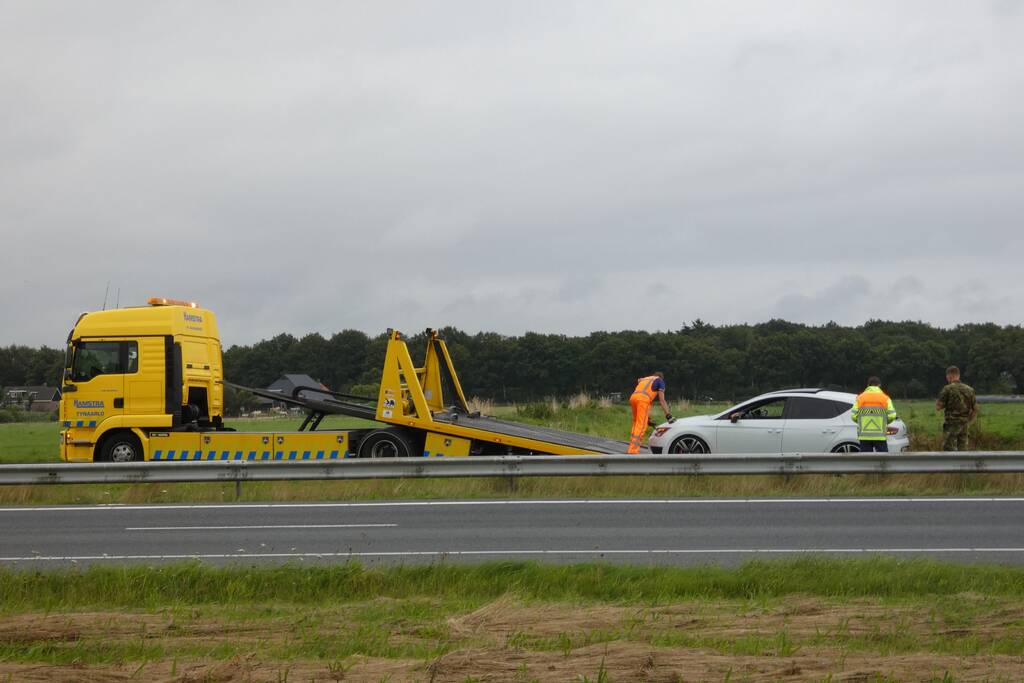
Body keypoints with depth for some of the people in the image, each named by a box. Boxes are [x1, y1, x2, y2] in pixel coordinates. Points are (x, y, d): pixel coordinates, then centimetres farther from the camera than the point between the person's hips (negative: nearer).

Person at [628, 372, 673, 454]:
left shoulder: (645, 379, 39)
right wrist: (668, 414, 7)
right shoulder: (660, 381, 20)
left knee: (636, 423, 19)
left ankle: (632, 448, 16)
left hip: (633, 397, 6)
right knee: (641, 426, -9)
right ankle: (633, 451, -17)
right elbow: (662, 400, 9)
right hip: (643, 399, -6)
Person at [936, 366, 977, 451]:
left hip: (951, 424, -5)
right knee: (962, 449, 8)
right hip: (964, 425, 5)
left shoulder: (947, 389, -9)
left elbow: (938, 407, -7)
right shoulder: (969, 389, 8)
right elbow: (975, 410, 10)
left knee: (949, 449, -4)